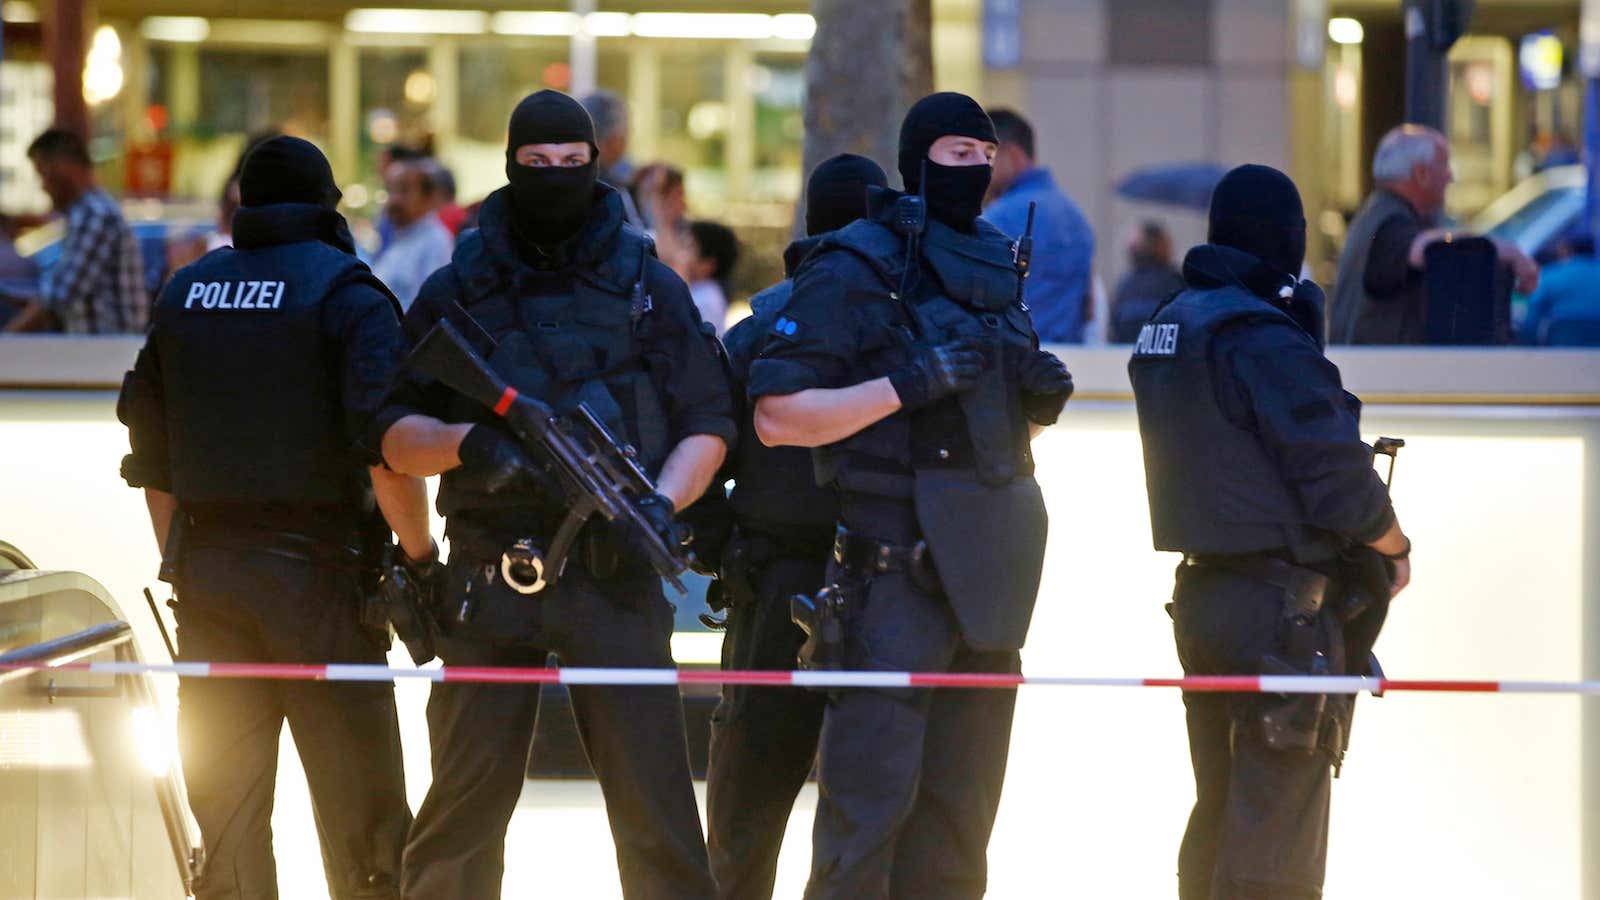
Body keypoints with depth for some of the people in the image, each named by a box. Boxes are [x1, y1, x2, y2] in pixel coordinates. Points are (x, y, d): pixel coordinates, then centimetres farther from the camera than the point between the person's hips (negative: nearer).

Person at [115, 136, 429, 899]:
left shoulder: (184, 293, 12)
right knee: (360, 822, -1)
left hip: (206, 570, 5)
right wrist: (420, 556, -8)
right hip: (316, 571, -5)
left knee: (226, 816, 8)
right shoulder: (346, 293, -5)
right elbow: (384, 441, -16)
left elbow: (148, 446, 15)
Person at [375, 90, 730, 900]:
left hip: (613, 579, -1)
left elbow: (707, 425, 9)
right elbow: (396, 436, 7)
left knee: (654, 802, -5)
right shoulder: (457, 292, 9)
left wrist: (663, 502, -10)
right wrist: (467, 443, -14)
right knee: (464, 806, 4)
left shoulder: (648, 287, 9)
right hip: (489, 582, 1)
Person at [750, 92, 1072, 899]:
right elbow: (778, 417, -12)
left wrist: (1043, 396, 6)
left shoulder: (996, 264, 16)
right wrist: (905, 385, -20)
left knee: (961, 810, 10)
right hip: (893, 570, -7)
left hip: (988, 572, 8)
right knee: (871, 800, -11)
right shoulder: (851, 270, -7)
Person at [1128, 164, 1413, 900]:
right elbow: (1338, 479, -17)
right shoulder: (1266, 341, -18)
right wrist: (1395, 546, 0)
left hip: (1201, 589, 9)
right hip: (1283, 610, -9)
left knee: (1219, 812, 17)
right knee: (1276, 828, -4)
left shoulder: (1167, 328, 10)